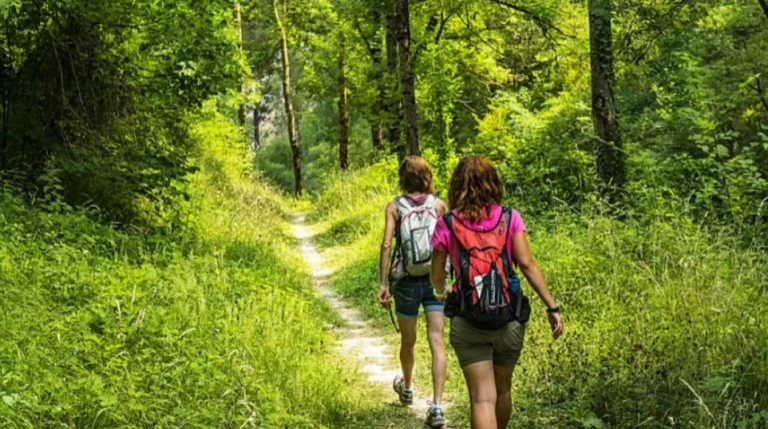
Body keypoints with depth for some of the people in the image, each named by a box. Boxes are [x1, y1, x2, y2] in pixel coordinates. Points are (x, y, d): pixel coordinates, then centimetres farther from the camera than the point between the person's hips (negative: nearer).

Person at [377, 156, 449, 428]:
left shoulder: (394, 207, -2)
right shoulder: (439, 205, 0)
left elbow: (386, 245, -11)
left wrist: (382, 284, -9)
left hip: (406, 282, 0)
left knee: (408, 341, 20)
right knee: (437, 343, -4)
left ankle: (406, 387, 45)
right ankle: (437, 405, -16)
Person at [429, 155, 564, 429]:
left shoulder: (447, 225, -3)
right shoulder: (510, 218, -1)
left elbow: (437, 274, 5)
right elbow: (527, 265, -7)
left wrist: (440, 294, 28)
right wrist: (552, 307, -4)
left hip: (468, 322, -2)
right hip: (509, 319, 2)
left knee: (482, 398, -2)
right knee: (502, 390, 23)